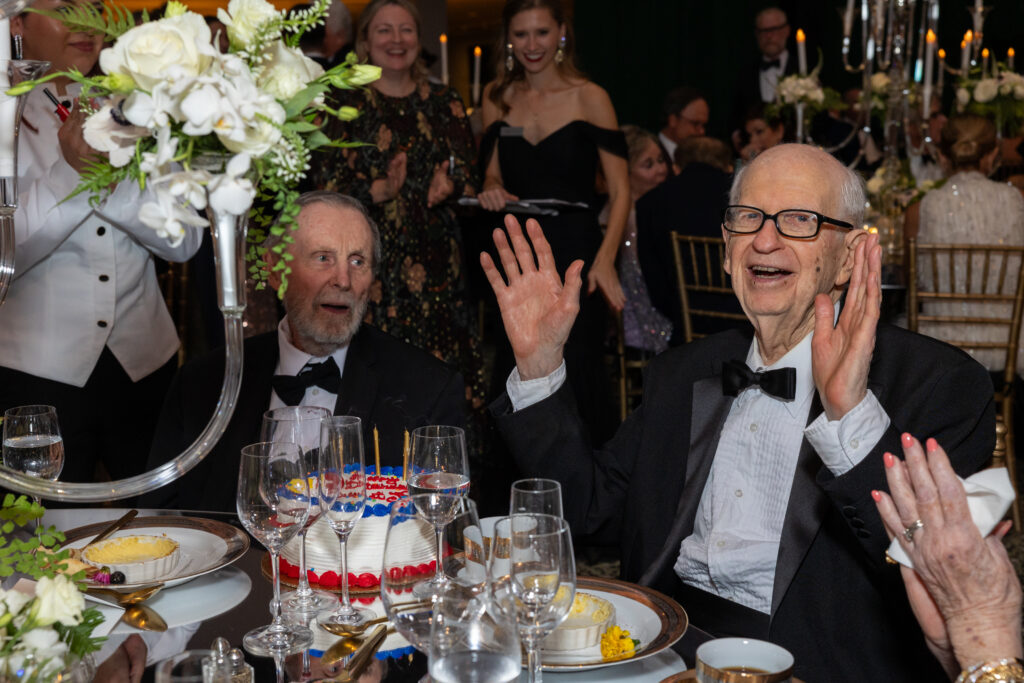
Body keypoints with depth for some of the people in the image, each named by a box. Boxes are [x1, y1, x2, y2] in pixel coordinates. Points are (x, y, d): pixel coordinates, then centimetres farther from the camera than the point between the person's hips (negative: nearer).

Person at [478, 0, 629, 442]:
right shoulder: (497, 96, 9)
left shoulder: (588, 98, -3)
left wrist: (605, 259, -18)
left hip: (575, 252, -4)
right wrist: (492, 190, -8)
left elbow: (619, 190, -5)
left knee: (575, 378, -5)